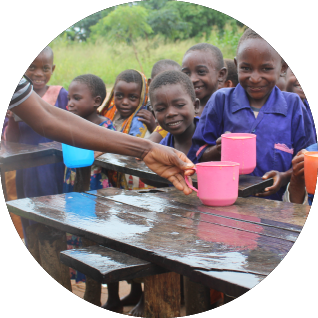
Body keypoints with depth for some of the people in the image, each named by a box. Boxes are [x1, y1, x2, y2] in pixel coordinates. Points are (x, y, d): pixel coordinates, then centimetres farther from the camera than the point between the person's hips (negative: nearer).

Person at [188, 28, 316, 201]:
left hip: (275, 205, 1)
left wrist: (286, 177, -11)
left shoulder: (293, 105, 9)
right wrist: (217, 151, -11)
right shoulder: (221, 100, 10)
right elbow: (197, 156, 10)